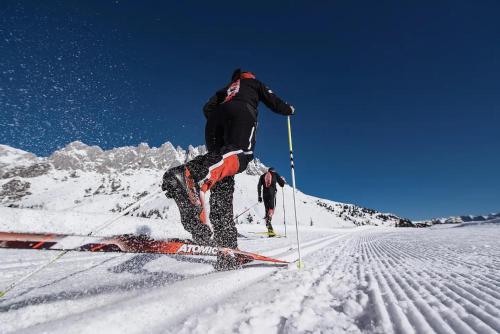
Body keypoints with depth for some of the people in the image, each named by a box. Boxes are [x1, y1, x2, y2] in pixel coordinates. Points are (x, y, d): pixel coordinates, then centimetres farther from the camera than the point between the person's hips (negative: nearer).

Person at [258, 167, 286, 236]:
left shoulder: (263, 176, 21)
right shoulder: (275, 174, 15)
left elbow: (259, 186, 12)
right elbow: (282, 184, 10)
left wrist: (259, 196, 13)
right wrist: (282, 179, 32)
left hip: (265, 194, 3)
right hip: (272, 193, -3)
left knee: (267, 209, 7)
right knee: (271, 208, -10)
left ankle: (269, 229, 0)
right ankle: (268, 220, -41)